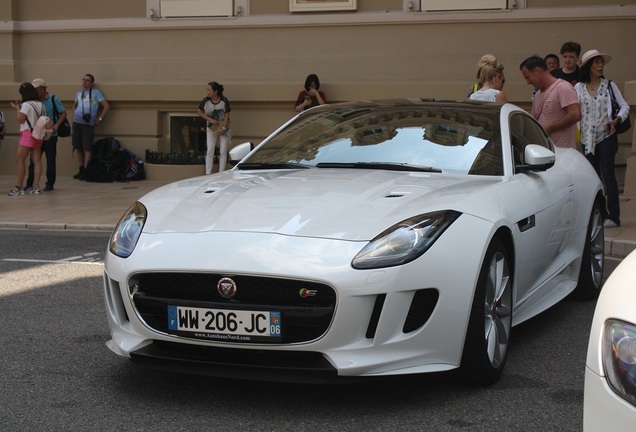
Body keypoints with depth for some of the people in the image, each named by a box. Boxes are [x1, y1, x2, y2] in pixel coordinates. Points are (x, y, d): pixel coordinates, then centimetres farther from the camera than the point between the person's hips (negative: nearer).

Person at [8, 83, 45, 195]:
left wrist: (17, 108, 1)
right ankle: (36, 186, -3)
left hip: (28, 134, -7)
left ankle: (19, 187, -5)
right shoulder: (40, 104, 9)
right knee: (36, 160, 2)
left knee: (19, 159, -3)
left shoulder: (26, 105, -13)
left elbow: (20, 119, -15)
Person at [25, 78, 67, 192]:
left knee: (50, 160, 2)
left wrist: (56, 125, -17)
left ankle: (50, 184, 10)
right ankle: (29, 183, 8)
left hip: (50, 135, -4)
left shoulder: (53, 99, -4)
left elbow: (63, 113, -4)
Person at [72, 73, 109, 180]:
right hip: (76, 122, 5)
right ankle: (81, 169, 15)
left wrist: (100, 119, -6)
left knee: (87, 148, -8)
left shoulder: (96, 93, -1)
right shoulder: (78, 93, 15)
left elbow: (106, 106, -3)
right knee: (78, 147, 7)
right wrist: (74, 114, 16)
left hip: (88, 123, -5)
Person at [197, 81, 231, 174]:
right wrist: (210, 119, -12)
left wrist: (223, 128, -16)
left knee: (223, 151, 1)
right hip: (211, 128, 1)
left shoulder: (224, 101, -16)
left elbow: (226, 115, -10)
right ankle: (208, 174, 2)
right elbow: (199, 112, 0)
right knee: (210, 151, -2)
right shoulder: (206, 101, -13)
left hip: (223, 129, -1)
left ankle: (221, 174, 9)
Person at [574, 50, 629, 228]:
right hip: (587, 138, 3)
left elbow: (624, 106, 4)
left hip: (606, 136, -3)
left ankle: (613, 216, -7)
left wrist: (616, 120, -13)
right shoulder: (578, 88, 6)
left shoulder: (609, 86, 2)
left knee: (607, 174, -9)